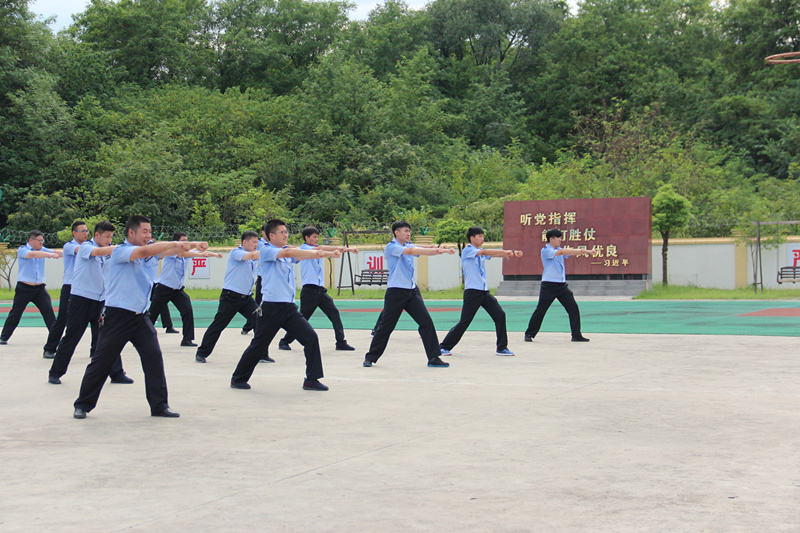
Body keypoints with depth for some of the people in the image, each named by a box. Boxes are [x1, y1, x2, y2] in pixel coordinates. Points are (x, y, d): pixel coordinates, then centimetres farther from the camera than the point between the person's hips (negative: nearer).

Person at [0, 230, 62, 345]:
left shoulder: (42, 250, 9)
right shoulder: (22, 250, -6)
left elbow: (56, 253, -4)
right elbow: (32, 254, -26)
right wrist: (50, 255, -37)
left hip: (40, 288, 4)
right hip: (24, 288, -4)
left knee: (49, 311, -7)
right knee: (15, 314, 4)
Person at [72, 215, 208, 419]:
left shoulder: (146, 252, 14)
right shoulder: (120, 251, -11)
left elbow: (165, 251, 7)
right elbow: (144, 251, -26)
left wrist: (192, 245, -5)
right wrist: (176, 244, -24)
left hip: (141, 317, 6)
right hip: (118, 316, -6)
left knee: (154, 357, -3)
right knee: (101, 361, 1)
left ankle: (159, 405, 4)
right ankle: (83, 405, 15)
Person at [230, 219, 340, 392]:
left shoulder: (289, 254, 15)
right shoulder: (266, 251, -7)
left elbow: (304, 255, 2)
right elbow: (287, 252, -23)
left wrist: (327, 253, -14)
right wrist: (316, 253, -27)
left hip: (289, 308, 6)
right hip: (271, 308, -6)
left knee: (311, 337, -7)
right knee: (258, 346, 4)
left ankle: (311, 380, 0)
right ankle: (238, 379, 22)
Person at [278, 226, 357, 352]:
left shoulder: (318, 248, 16)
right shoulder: (303, 248, -4)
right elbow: (320, 248, -19)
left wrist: (348, 249, -12)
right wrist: (338, 248, -28)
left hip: (320, 289, 6)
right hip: (309, 290, -6)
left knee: (334, 313, -4)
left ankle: (341, 342, -1)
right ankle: (284, 342, 15)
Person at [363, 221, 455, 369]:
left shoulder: (409, 245, 14)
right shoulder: (391, 247, -8)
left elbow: (427, 251, 3)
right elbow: (409, 251, -23)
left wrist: (441, 250, -18)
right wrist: (437, 250, -28)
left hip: (412, 291, 6)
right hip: (396, 291, -6)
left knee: (426, 321, -5)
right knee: (385, 326, 1)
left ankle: (434, 358, -2)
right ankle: (370, 357, 16)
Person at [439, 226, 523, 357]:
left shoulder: (481, 252, 17)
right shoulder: (467, 251, -6)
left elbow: (495, 254, 4)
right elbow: (483, 252, -21)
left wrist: (512, 253, -14)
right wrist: (505, 252, -27)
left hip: (484, 292, 7)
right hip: (472, 292, -7)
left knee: (500, 315, -4)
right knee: (464, 322, -5)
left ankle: (502, 348, 5)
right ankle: (444, 347, 8)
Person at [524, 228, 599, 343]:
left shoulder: (559, 249, 14)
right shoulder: (546, 250, -10)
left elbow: (573, 252, 8)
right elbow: (562, 252, -21)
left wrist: (586, 251, -9)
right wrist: (583, 251, -24)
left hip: (562, 285, 7)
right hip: (549, 285, -7)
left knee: (573, 308, -1)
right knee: (540, 311, -1)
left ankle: (576, 335, 5)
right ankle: (529, 334, 12)